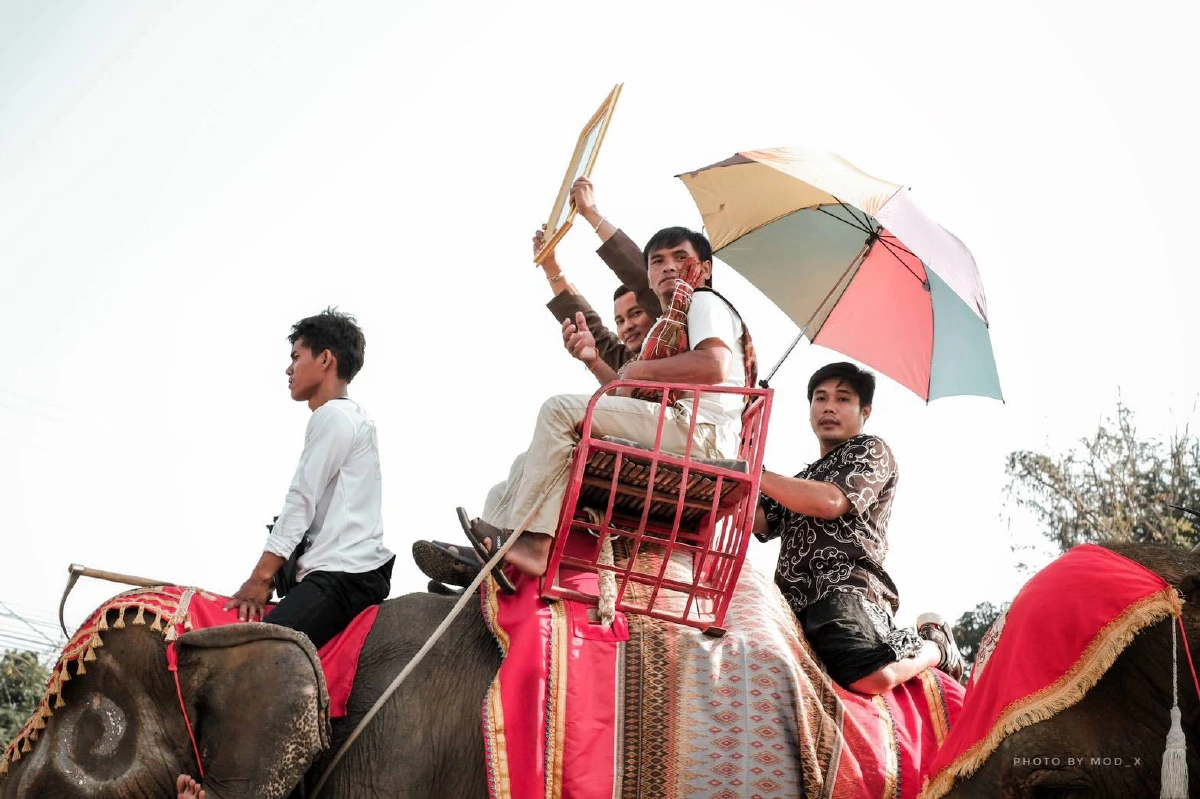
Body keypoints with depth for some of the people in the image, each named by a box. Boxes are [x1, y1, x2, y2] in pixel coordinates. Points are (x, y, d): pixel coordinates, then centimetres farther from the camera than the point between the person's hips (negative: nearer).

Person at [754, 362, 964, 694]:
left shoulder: (870, 449, 11)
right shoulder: (803, 478, 33)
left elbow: (830, 501, -8)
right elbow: (756, 520, 21)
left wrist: (755, 475, -6)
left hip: (846, 588, -9)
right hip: (798, 599, 9)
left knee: (872, 675, -34)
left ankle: (934, 643, 2)